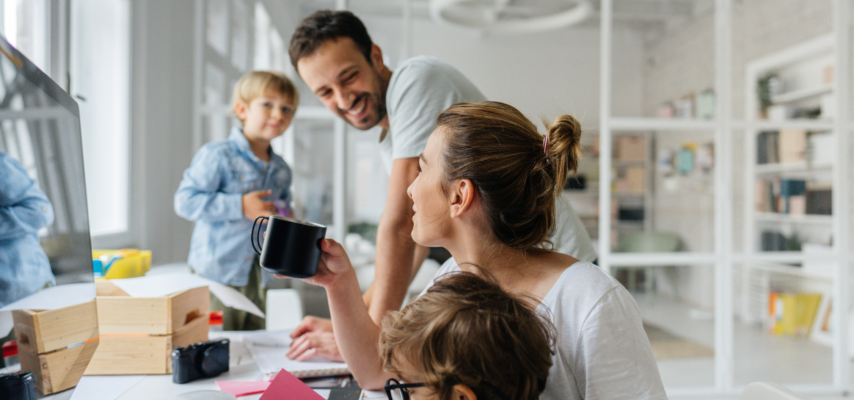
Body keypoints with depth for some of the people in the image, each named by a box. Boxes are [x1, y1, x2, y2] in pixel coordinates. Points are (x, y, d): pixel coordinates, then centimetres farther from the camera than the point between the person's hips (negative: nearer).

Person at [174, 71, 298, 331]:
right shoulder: (217, 156, -11)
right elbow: (185, 201, -18)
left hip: (257, 280, 6)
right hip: (217, 276, -6)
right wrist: (240, 206, -22)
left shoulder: (281, 171, 11)